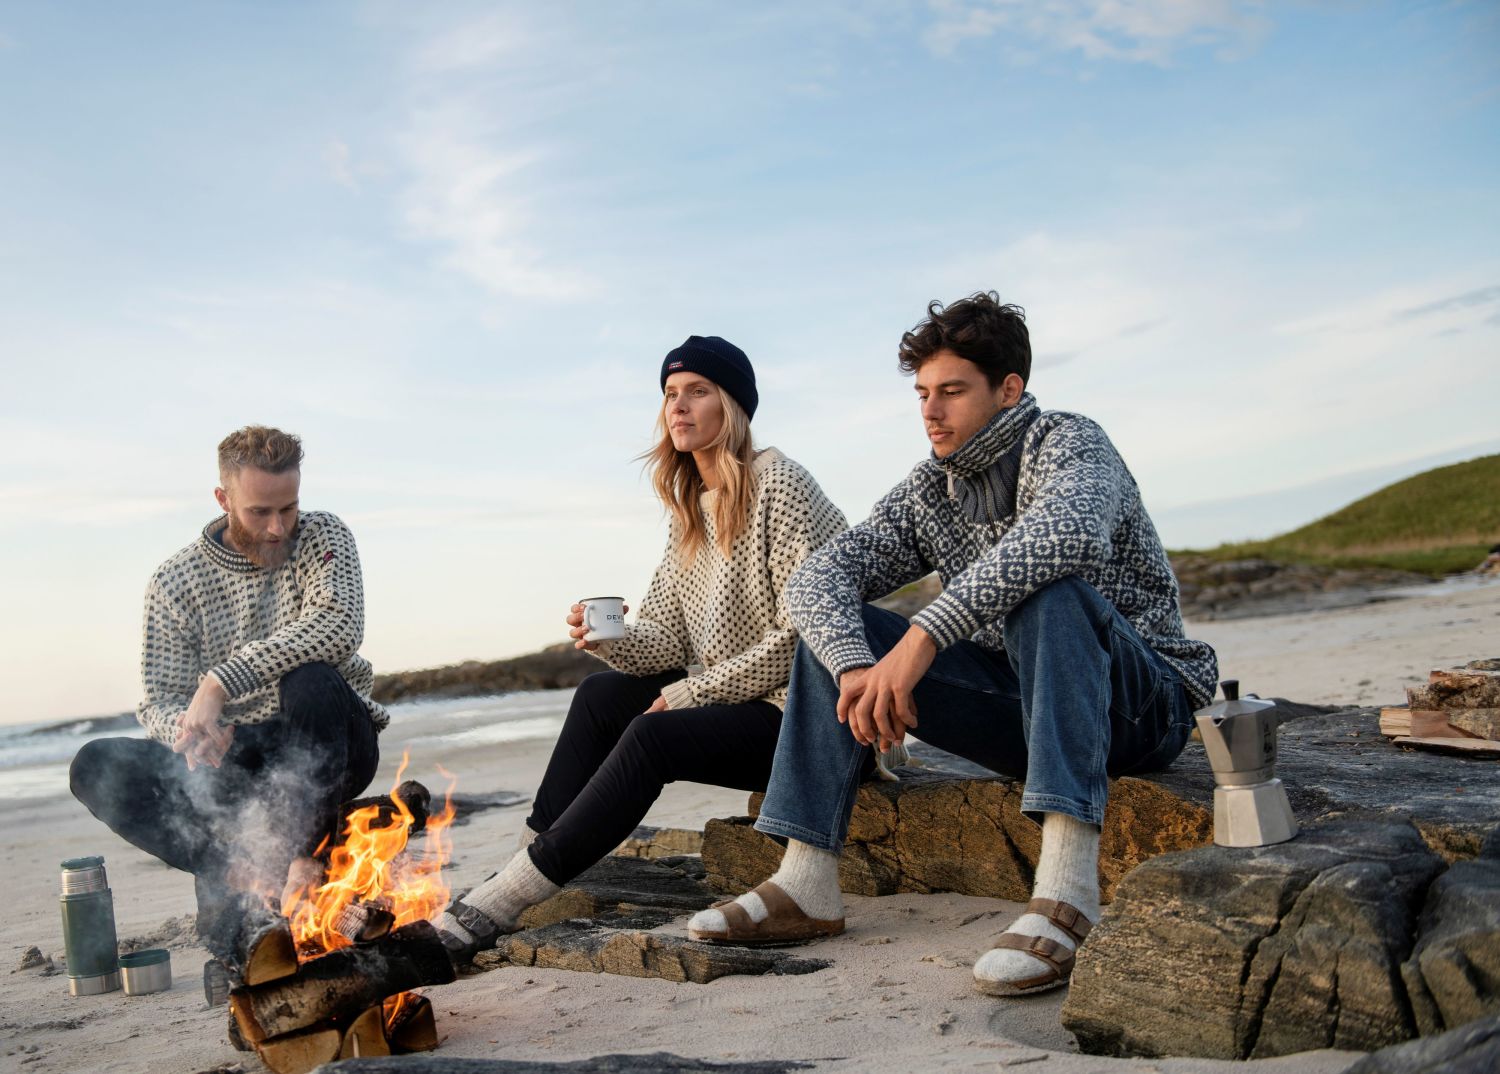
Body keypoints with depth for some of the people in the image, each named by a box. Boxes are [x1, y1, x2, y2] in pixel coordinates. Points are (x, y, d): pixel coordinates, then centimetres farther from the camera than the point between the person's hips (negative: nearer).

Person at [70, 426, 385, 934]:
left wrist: (220, 682, -31)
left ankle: (292, 866, -27)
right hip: (234, 761, 3)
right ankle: (232, 872, -19)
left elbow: (338, 628, -25)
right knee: (94, 768, -16)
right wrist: (189, 730, -29)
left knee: (313, 680, -35)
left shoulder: (323, 538, -5)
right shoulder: (175, 581, 0)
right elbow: (158, 701, -2)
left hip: (332, 747, -2)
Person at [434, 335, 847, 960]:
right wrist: (612, 640, -14)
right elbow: (664, 639, 9)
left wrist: (692, 693, -14)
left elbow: (802, 632, -18)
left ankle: (500, 905, -22)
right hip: (729, 699, 8)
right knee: (601, 696, -2)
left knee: (653, 736, -25)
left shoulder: (780, 486, -11)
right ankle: (529, 859, -5)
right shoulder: (691, 513, 14)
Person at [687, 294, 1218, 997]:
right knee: (837, 630, -5)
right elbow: (816, 576, -5)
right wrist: (856, 666, -27)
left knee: (1047, 588, -37)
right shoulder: (928, 490, 6)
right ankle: (806, 885, -13)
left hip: (1143, 698, -6)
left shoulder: (1069, 443, -12)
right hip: (1024, 710, 6)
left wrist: (924, 634, -42)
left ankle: (1067, 890, -47)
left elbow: (1067, 531, -38)